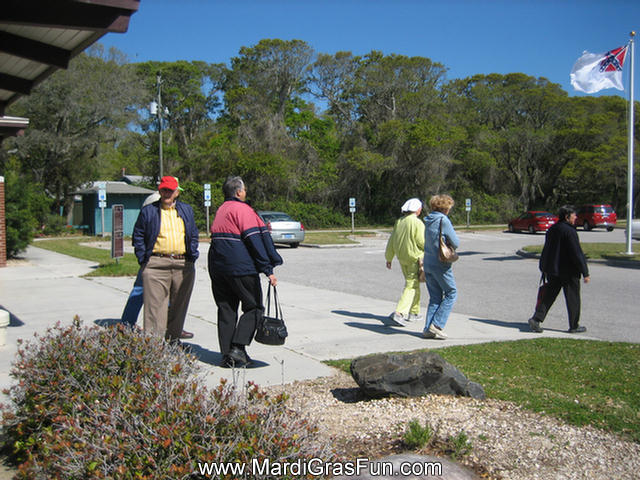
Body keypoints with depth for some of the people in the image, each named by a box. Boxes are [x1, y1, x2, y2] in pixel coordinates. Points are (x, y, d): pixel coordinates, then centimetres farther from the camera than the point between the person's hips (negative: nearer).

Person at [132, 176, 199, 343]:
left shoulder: (186, 210, 16)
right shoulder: (148, 211, 6)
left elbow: (194, 235, 19)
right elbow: (138, 236, 7)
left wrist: (193, 255, 6)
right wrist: (143, 260, -2)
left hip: (183, 266, 3)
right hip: (156, 265, -3)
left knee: (179, 304, 10)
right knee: (155, 304, -6)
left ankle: (173, 338, 24)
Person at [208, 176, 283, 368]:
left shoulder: (220, 210, 18)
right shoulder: (242, 209, -7)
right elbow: (255, 241, -13)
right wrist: (268, 270, -14)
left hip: (217, 267, 8)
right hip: (241, 268, -7)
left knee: (226, 310, 10)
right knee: (254, 308, 3)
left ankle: (226, 354, 9)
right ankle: (238, 347, -9)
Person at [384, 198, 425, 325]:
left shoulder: (399, 222, 6)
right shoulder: (417, 223, -14)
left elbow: (391, 241, 9)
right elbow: (422, 242, -16)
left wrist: (389, 258, 16)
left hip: (402, 258, 7)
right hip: (414, 258, -7)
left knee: (414, 284, 20)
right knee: (411, 287, -5)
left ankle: (414, 313, 25)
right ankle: (399, 313, -16)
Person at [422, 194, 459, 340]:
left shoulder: (428, 221, 9)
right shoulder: (444, 221, -13)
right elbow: (456, 243, -10)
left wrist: (443, 242, 8)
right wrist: (448, 242, 9)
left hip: (428, 263, 7)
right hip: (441, 264, -7)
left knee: (435, 297, 12)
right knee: (451, 293, 6)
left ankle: (428, 328, 8)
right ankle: (436, 325, -2)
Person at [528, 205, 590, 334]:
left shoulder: (552, 229, 10)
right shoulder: (569, 231, -16)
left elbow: (546, 251, 17)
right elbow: (577, 254, -18)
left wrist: (544, 268, 25)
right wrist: (585, 273, -14)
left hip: (552, 271, 7)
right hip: (568, 272, -7)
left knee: (549, 296, 10)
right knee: (573, 299, 5)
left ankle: (536, 319, -1)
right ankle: (574, 326, 13)